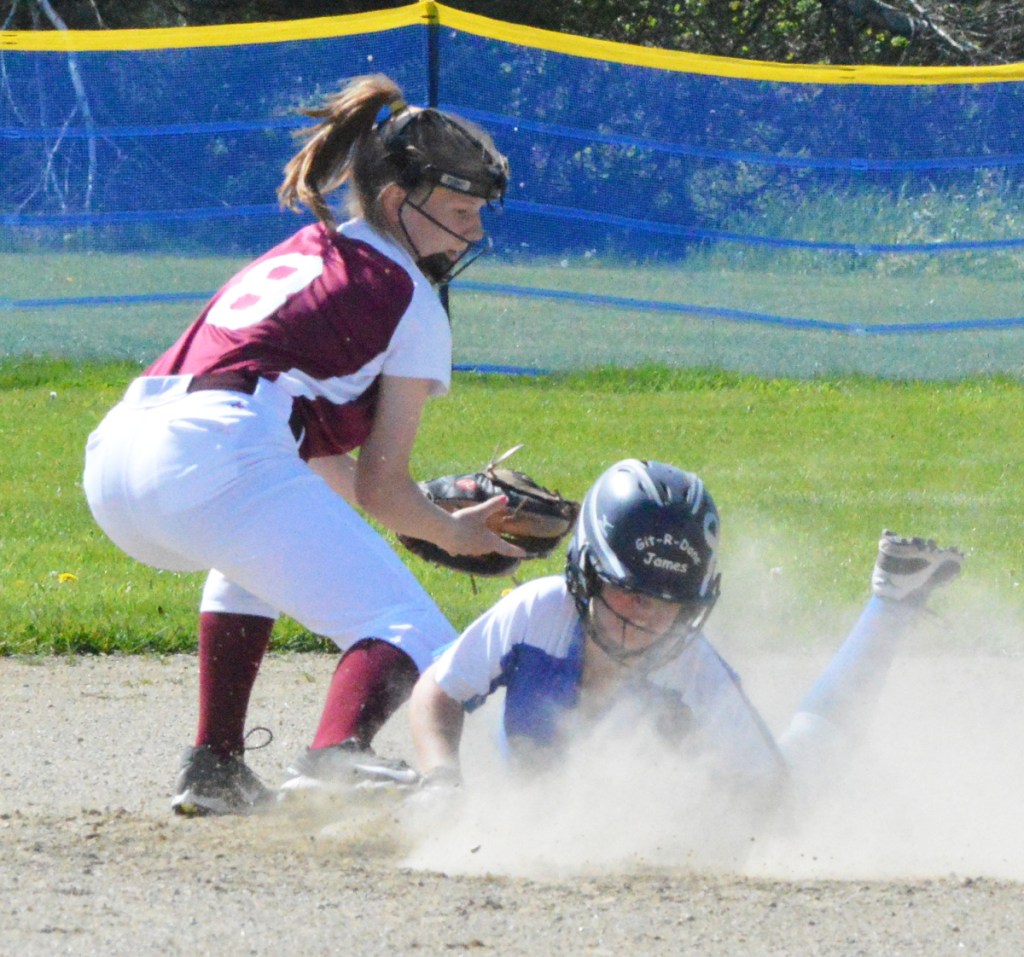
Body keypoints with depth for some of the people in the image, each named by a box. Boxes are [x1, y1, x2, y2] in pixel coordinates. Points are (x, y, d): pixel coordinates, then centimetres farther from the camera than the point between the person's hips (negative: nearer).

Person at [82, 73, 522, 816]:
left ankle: (215, 765, 29)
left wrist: (433, 516, 46)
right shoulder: (410, 301, 12)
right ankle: (335, 757, -42)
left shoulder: (293, 258, 34)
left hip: (116, 455, 8)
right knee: (414, 641, -8)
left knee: (263, 547, 41)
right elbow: (380, 484, 9)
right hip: (216, 459, -8)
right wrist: (451, 533, 29)